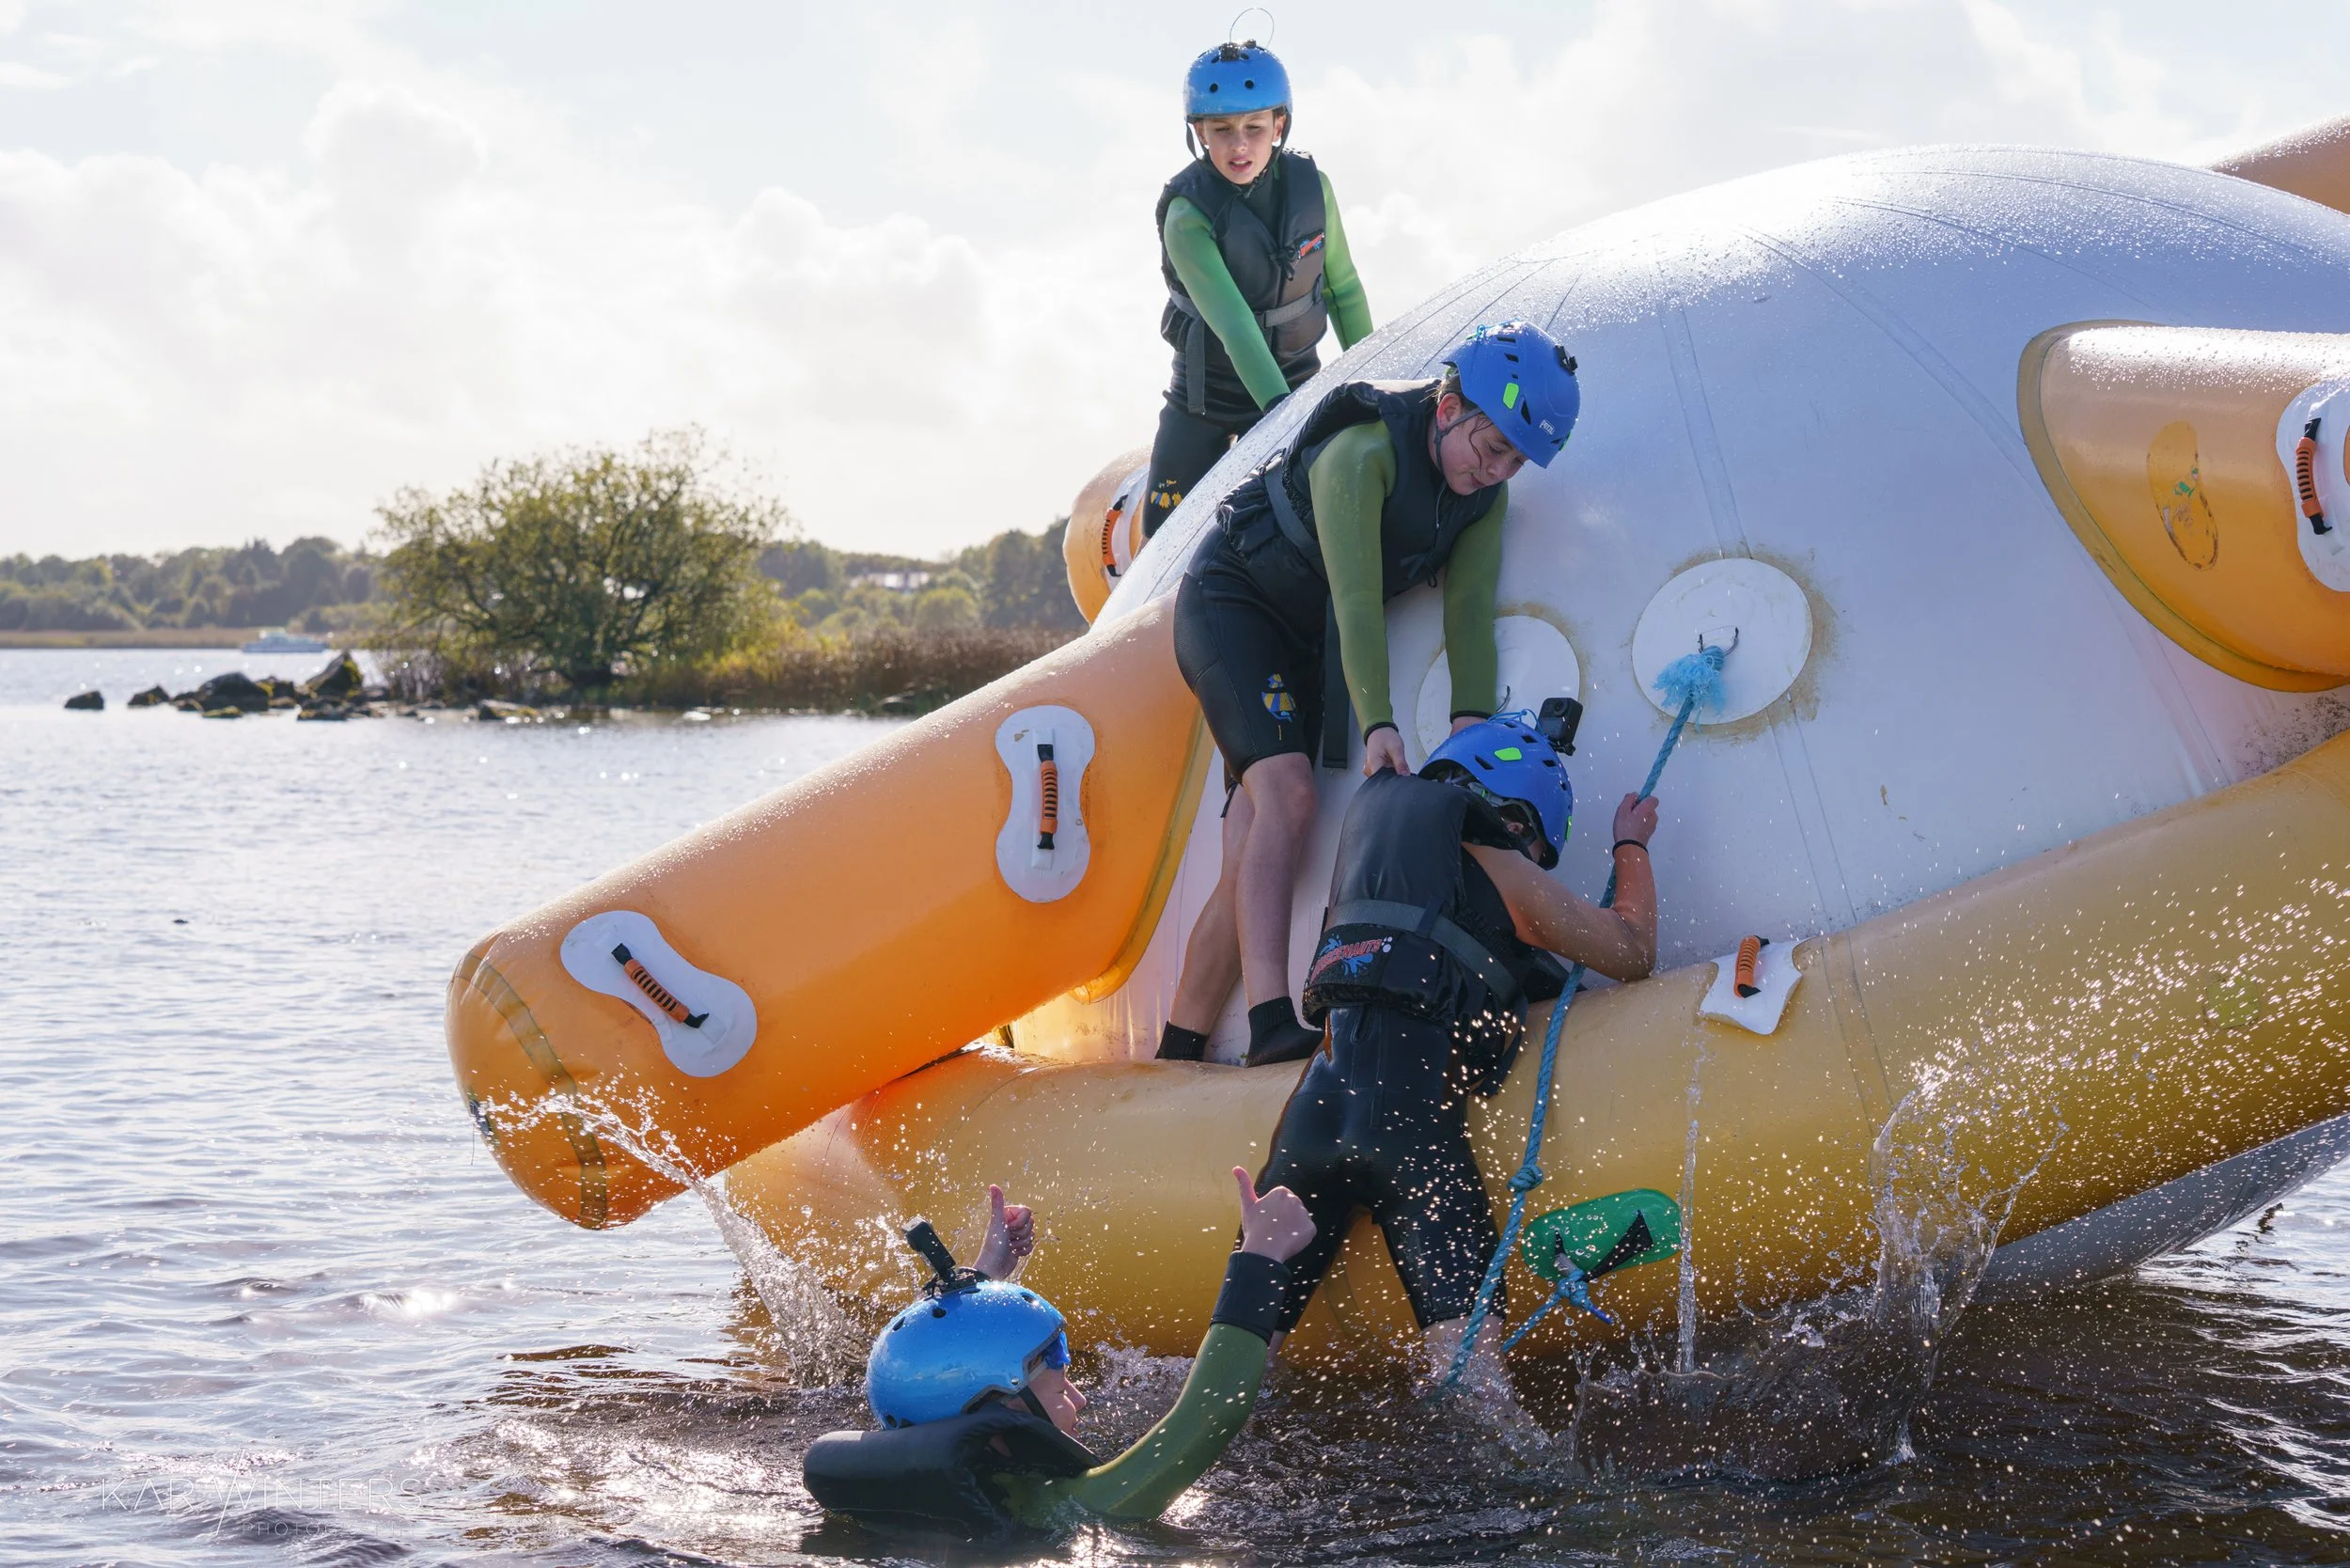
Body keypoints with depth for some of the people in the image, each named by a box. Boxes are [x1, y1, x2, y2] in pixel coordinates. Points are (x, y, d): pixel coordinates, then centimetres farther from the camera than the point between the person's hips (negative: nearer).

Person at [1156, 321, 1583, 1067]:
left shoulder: (1485, 496, -7)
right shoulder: (1362, 453, -29)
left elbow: (1469, 603, -17)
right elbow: (1355, 598, -35)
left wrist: (1471, 719, -33)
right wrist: (1377, 723, -44)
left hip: (1308, 643, 7)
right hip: (1230, 604, -7)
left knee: (1252, 859, -4)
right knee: (1288, 792, -28)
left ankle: (1176, 1058, -1)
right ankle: (1271, 1025, -39)